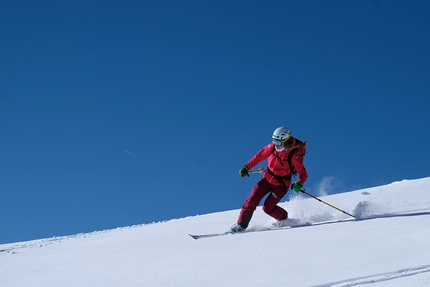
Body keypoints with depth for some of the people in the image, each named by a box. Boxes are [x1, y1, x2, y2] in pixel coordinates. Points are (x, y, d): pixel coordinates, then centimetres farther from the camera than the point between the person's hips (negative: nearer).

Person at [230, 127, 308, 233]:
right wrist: (246, 167, 5)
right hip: (267, 178, 4)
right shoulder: (273, 147, -12)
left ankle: (284, 219, 18)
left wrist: (299, 184, -41)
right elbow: (260, 156, 4)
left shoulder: (294, 155, -25)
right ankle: (241, 225, 5)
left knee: (268, 207, -9)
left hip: (281, 184, -4)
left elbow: (303, 174, -22)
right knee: (252, 201, -5)